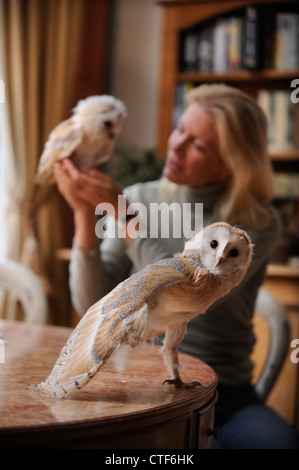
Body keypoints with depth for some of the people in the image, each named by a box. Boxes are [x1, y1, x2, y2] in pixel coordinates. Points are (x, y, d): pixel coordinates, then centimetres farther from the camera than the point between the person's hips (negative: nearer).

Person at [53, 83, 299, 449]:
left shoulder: (257, 223, -4)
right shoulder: (139, 200, 2)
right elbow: (92, 305, -3)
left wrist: (117, 211, -20)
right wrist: (85, 216, -16)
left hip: (226, 394, -1)